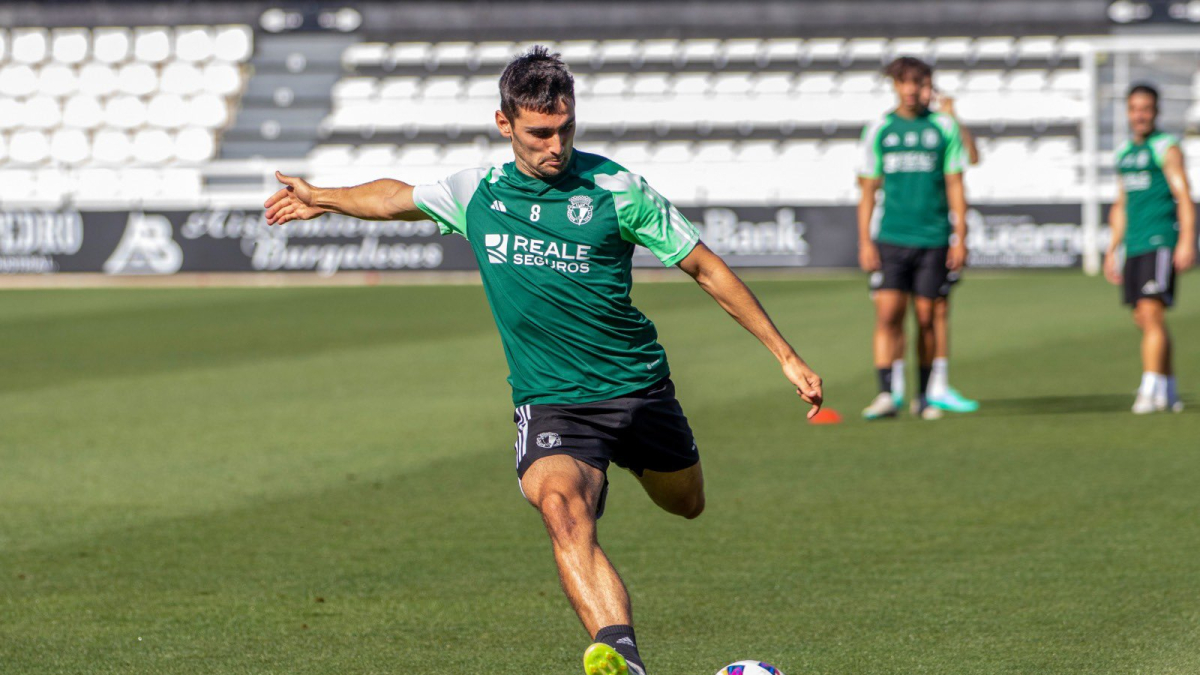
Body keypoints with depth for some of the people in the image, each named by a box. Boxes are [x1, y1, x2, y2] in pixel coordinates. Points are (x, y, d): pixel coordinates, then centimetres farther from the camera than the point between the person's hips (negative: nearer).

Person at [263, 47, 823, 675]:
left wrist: (786, 356, -2)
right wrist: (320, 197, 38)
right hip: (548, 403, -1)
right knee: (561, 508, -30)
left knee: (686, 504, 19)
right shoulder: (477, 192, 1)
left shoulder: (615, 188, -8)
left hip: (638, 388, 1)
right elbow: (400, 197, 23)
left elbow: (706, 268, -2)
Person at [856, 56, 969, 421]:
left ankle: (924, 396, 13)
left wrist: (960, 237, -1)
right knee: (888, 313, -10)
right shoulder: (879, 130, 7)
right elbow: (868, 190, 8)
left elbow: (955, 186, 5)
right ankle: (885, 394, -11)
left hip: (933, 239, 0)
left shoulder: (943, 127, 5)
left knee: (926, 318, 3)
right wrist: (865, 241, 1)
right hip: (890, 238, 0)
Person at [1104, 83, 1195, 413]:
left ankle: (1151, 388, -19)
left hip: (1161, 240, -7)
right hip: (1134, 246, 7)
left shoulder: (1166, 148, -4)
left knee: (1151, 312, -16)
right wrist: (1112, 250, 22)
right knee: (1144, 320, 8)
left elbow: (1184, 197, -11)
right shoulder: (1124, 152, 18)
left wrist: (1187, 241, -21)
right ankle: (1170, 391, 18)